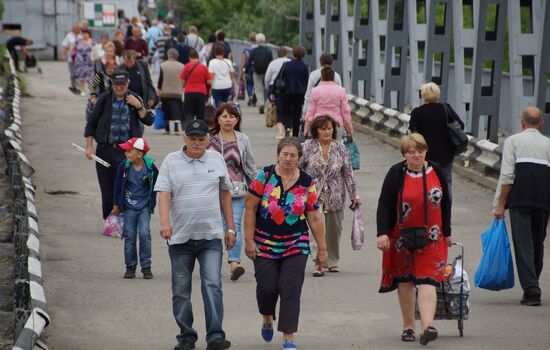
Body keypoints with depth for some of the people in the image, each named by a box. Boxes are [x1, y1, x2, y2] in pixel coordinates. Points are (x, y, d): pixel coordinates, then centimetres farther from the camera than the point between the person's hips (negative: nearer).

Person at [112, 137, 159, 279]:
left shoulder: (150, 167, -12)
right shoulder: (124, 166, -9)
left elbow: (156, 185, 3)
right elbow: (118, 185, 4)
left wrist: (152, 203, 8)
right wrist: (116, 205, 10)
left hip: (144, 207, -2)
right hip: (129, 207, 2)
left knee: (144, 233, -11)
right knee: (129, 236, 3)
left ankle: (146, 266, -1)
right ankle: (130, 267, 14)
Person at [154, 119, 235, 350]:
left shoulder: (216, 160, 8)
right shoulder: (171, 162, 1)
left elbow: (224, 194, 15)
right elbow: (163, 194, -9)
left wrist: (230, 227, 13)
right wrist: (165, 222, -24)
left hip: (211, 236, 0)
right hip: (180, 236, 0)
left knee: (212, 285, -11)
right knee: (181, 290, 6)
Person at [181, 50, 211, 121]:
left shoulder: (187, 66, -2)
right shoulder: (204, 67, 0)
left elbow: (182, 81, -4)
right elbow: (209, 82, -2)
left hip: (189, 92, -1)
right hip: (201, 93, 1)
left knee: (189, 115, 0)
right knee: (200, 115, 9)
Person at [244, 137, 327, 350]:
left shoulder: (306, 183, 0)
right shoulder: (265, 176, -5)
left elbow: (314, 218, 4)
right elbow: (250, 208, -3)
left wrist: (322, 248, 4)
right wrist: (249, 240, -7)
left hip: (296, 246, 1)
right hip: (265, 244, -1)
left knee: (291, 290, -5)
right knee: (267, 287, 2)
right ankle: (267, 319, 34)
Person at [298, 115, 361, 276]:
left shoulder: (340, 148, 3)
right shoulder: (308, 147, -1)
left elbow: (348, 173, 7)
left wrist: (354, 195, 5)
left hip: (335, 195, 2)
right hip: (314, 195, -2)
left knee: (334, 229, 8)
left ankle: (333, 262, 23)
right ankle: (318, 263, -16)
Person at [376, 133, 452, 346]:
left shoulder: (435, 171, 1)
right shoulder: (396, 174, -6)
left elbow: (445, 203, 11)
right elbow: (384, 205, -8)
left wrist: (447, 232, 13)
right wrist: (382, 233, -18)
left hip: (431, 238, 0)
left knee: (427, 281, -11)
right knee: (405, 282, 9)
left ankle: (427, 327, -22)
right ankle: (408, 326, 20)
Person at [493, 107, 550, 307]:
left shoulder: (513, 140, 8)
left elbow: (507, 175, -1)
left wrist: (500, 205, 1)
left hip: (520, 195, -3)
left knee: (523, 243, -7)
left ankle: (531, 291, -17)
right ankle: (532, 288, 22)